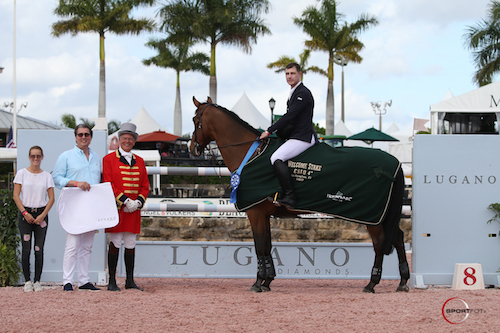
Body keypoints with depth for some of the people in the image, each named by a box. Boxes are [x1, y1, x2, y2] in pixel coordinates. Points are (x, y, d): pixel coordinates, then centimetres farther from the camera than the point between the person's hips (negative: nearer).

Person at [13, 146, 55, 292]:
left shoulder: (47, 176, 8)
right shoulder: (22, 173, 4)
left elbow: (51, 198, 6)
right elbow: (16, 196, 1)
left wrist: (42, 215, -6)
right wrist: (25, 213, -9)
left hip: (41, 214, 1)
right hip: (25, 213, -1)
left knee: (39, 249, -2)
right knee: (26, 249, -5)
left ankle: (37, 281, 4)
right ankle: (27, 281, 2)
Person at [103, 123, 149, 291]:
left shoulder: (139, 162, 15)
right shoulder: (109, 159, 1)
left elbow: (145, 186, 14)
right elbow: (108, 184, -7)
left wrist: (139, 201, -5)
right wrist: (125, 200, -14)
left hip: (133, 210, 4)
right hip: (116, 208, -4)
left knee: (131, 244, 6)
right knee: (115, 244, -4)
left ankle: (130, 281, 12)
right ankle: (112, 282, 0)